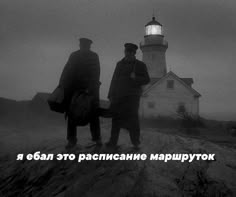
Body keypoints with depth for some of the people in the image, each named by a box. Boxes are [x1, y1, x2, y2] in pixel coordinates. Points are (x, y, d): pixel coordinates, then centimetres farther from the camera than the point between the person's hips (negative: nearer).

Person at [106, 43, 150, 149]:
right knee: (116, 118, -1)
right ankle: (113, 141, 4)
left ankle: (136, 142, 0)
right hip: (118, 96, 3)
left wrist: (136, 78, -14)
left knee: (132, 119, -8)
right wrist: (111, 95, 8)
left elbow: (146, 80, 4)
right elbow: (114, 80, 15)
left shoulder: (140, 65, 8)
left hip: (132, 96, -3)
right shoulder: (120, 64, 17)